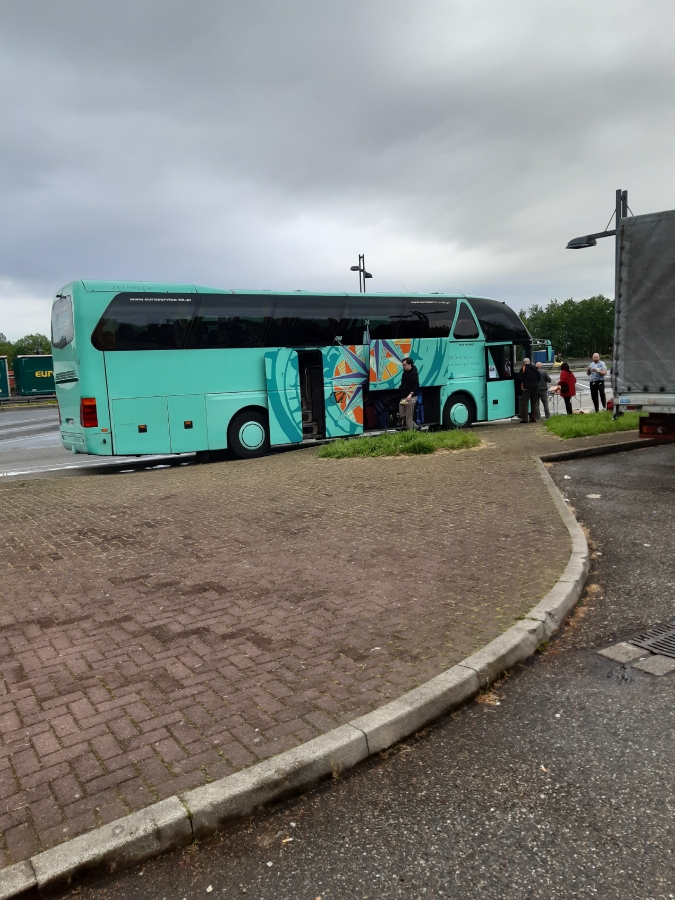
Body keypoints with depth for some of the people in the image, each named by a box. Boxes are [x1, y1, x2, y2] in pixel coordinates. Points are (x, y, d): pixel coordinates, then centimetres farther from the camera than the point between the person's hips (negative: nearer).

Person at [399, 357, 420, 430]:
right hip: (403, 398, 9)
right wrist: (402, 396, 16)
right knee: (402, 415, 8)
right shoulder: (405, 372, 16)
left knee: (409, 416, -7)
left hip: (410, 398, -9)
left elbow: (416, 385, -20)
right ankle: (414, 426, 24)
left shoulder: (414, 373, -11)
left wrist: (411, 394, -32)